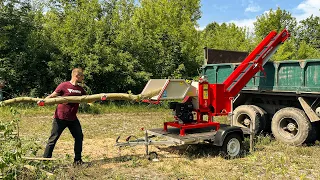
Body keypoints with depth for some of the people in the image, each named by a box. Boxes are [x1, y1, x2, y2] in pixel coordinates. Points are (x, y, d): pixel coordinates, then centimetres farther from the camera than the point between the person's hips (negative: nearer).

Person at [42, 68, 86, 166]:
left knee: (79, 137, 7)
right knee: (53, 139, 1)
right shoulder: (64, 85, -10)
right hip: (60, 118, -6)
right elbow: (52, 96, -8)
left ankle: (77, 159, 20)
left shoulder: (80, 89, 8)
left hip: (72, 119, 6)